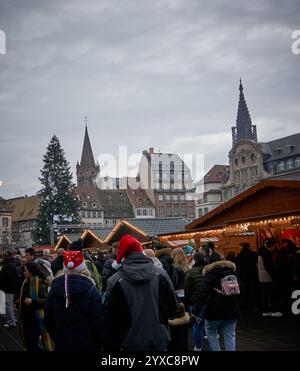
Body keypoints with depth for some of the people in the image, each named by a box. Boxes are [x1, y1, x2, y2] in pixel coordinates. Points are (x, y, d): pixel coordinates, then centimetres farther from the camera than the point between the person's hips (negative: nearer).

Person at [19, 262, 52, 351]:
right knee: (28, 344, 14)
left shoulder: (40, 283, -15)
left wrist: (33, 301, -26)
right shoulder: (26, 282, 9)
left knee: (32, 345, -6)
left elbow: (46, 300, -20)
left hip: (36, 318, -8)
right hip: (26, 317, 8)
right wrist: (19, 303, 11)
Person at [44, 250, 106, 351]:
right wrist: (101, 343, 3)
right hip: (88, 346, -4)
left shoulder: (53, 290, -3)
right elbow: (100, 323, -14)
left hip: (61, 346, 4)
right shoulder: (91, 291, -16)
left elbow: (48, 322, 6)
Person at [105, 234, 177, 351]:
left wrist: (113, 346, 5)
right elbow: (172, 307, 2)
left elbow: (111, 319, -7)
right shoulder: (161, 274, -9)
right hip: (159, 341, 2)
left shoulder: (115, 281, -14)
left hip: (131, 344, -1)